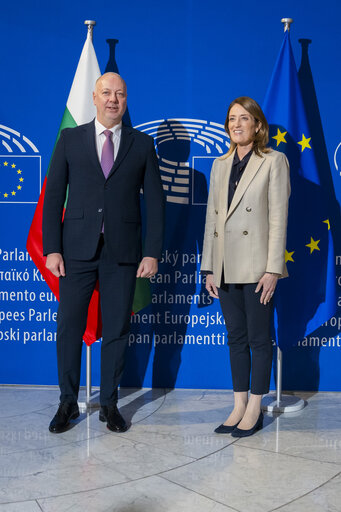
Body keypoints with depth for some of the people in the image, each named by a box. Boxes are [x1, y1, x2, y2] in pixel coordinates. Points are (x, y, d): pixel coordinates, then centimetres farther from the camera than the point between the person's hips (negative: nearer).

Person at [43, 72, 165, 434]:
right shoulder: (70, 139, 7)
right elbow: (54, 196, 4)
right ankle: (68, 402, 19)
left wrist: (152, 253, -3)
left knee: (117, 330, 6)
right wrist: (52, 248, -4)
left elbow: (155, 202, 5)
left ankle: (109, 404, 20)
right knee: (69, 326, 3)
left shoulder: (142, 145, 7)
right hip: (77, 250, 0)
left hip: (122, 252, 0)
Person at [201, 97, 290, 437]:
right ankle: (239, 406, 20)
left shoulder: (273, 161, -2)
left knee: (259, 338, 3)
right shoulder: (220, 165, 13)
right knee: (236, 338, 11)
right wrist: (208, 268, 7)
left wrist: (272, 269, -14)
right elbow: (211, 217, 12)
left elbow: (278, 217, -8)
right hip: (226, 267, 5)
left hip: (256, 266, -5)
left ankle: (254, 409, 13)